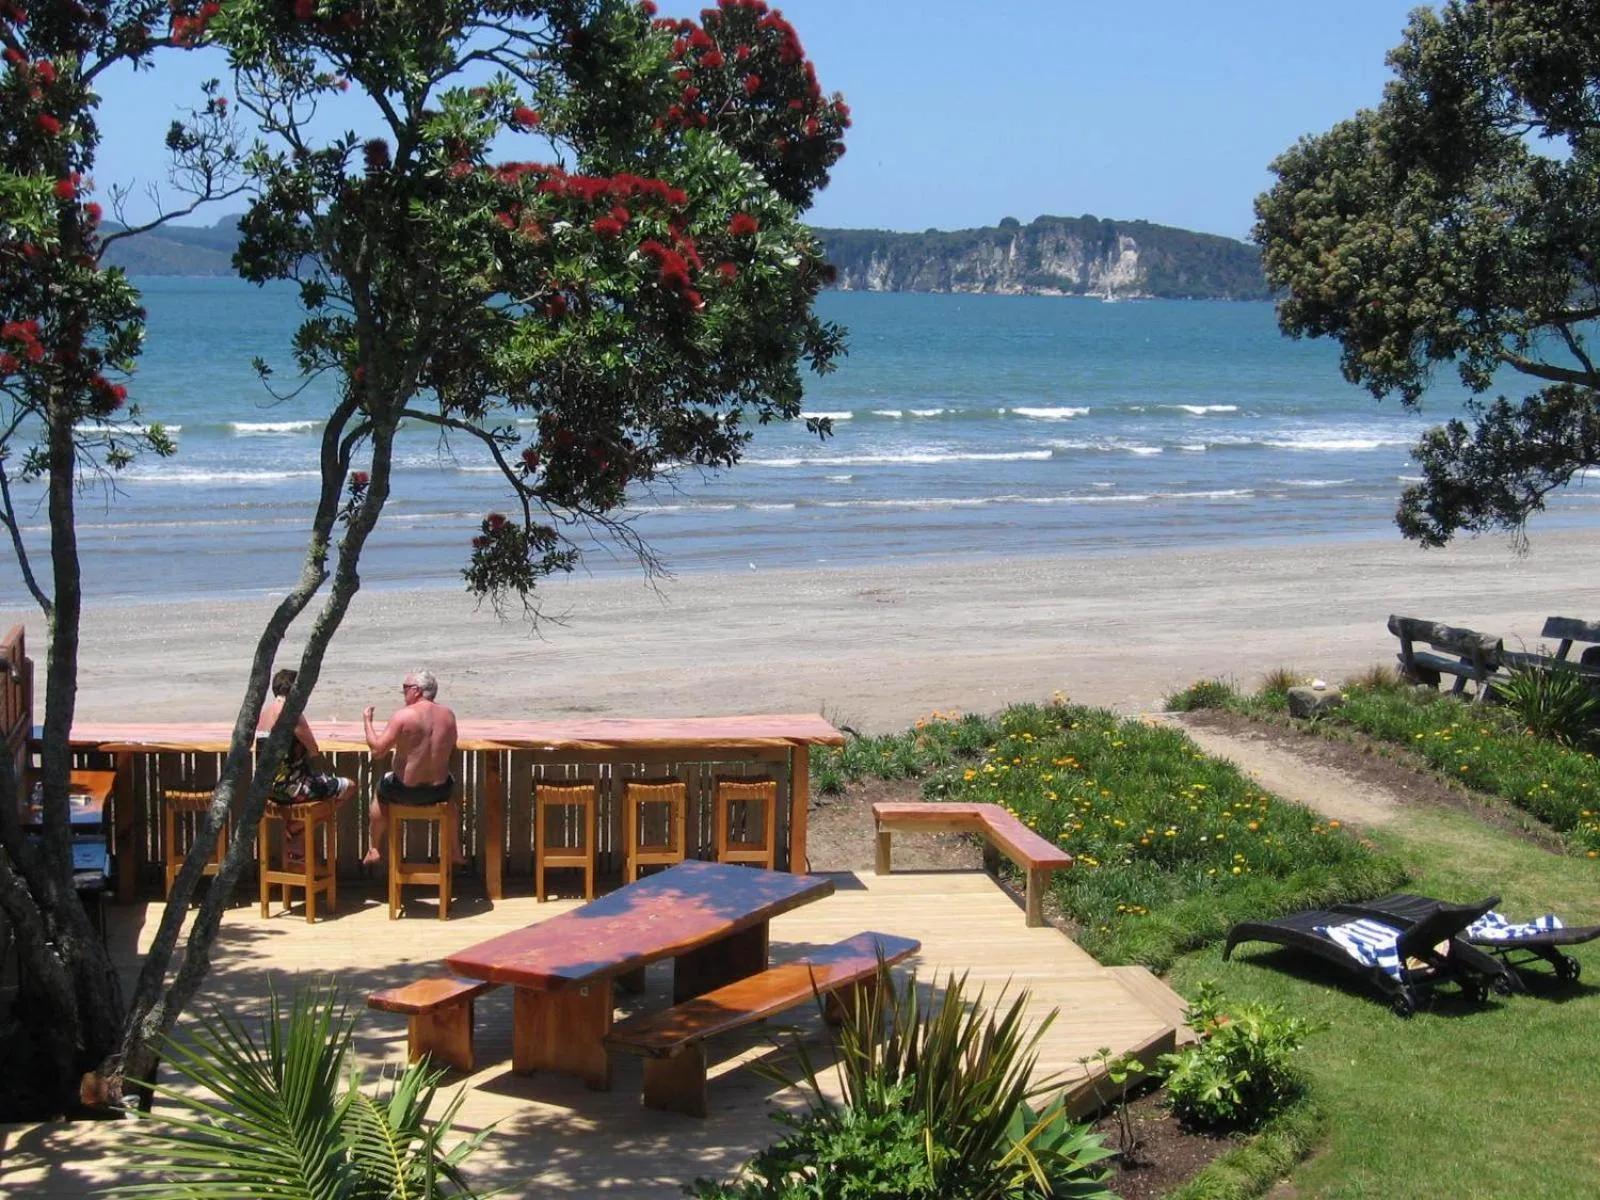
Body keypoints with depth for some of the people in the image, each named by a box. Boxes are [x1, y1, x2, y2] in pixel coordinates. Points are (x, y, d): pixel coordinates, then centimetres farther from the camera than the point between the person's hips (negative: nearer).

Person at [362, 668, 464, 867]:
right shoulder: (448, 715, -3)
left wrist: (367, 721, -2)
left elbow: (377, 750, -15)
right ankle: (455, 850, 45)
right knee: (451, 785, 39)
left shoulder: (403, 715, -17)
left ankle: (375, 850, 41)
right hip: (439, 792, 3)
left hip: (405, 792, -3)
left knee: (380, 788, 31)